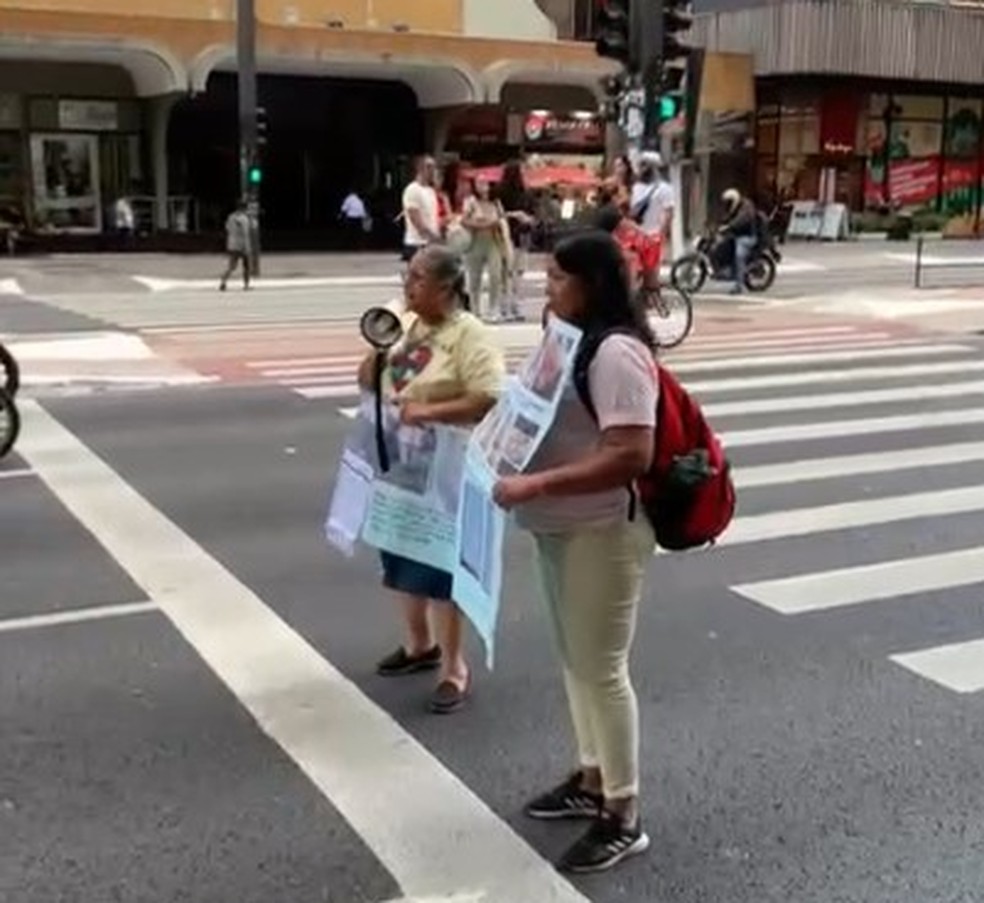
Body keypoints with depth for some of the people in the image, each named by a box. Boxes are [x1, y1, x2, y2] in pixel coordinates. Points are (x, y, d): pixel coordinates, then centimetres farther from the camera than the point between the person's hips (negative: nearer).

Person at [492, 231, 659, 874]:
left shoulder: (618, 352, -22)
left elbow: (631, 456, -29)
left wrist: (537, 485, -31)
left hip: (603, 533, -10)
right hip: (563, 528, 10)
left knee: (602, 668, 0)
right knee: (577, 660, 19)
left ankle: (624, 818, 14)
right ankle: (593, 782, 36)